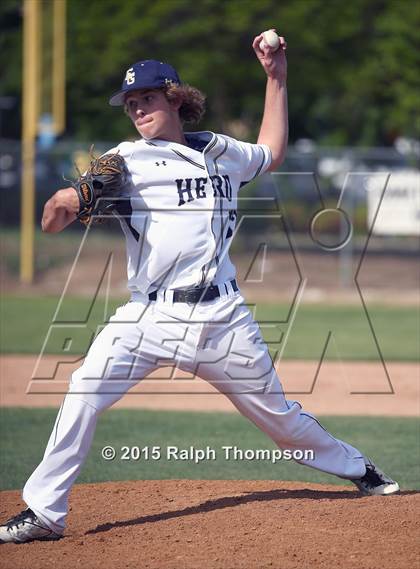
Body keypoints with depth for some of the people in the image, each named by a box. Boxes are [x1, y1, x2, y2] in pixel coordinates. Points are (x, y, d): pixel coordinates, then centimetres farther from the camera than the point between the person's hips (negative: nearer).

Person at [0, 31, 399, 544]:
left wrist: (276, 79, 27)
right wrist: (66, 203, -33)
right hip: (150, 316, -2)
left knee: (277, 414, 10)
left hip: (223, 316, 2)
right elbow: (53, 222, -9)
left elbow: (271, 153, 33)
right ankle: (44, 512, -14)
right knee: (83, 395, -21)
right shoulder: (126, 161, 0)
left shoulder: (220, 152, 12)